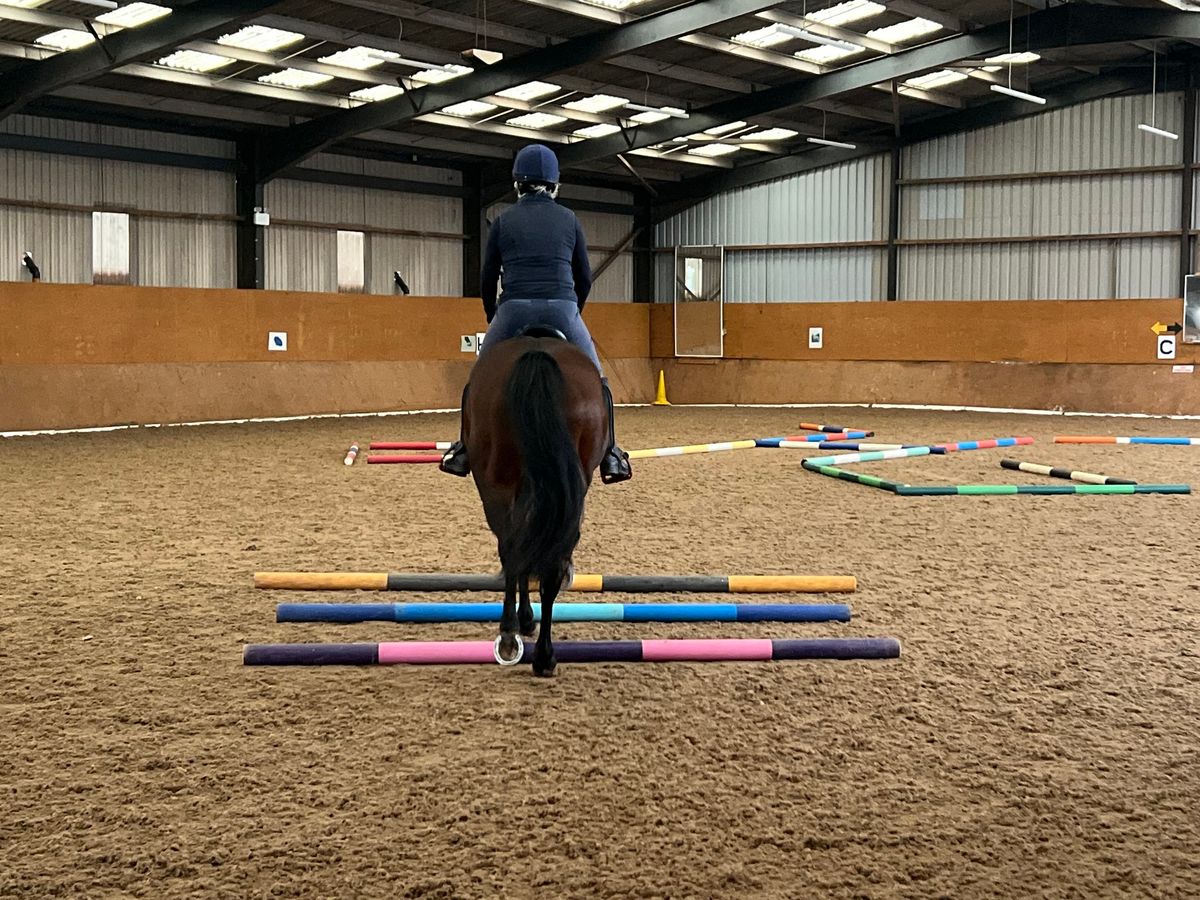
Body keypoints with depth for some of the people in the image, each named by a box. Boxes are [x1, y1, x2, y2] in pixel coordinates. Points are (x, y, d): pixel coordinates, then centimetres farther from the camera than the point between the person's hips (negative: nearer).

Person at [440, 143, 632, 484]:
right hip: (563, 310, 0)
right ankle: (610, 456, 9)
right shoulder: (569, 220, 11)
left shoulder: (504, 220, 9)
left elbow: (487, 279, 11)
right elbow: (584, 278, 13)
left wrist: (493, 320, 26)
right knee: (595, 381, 16)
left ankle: (464, 451, 15)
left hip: (514, 311, 0)